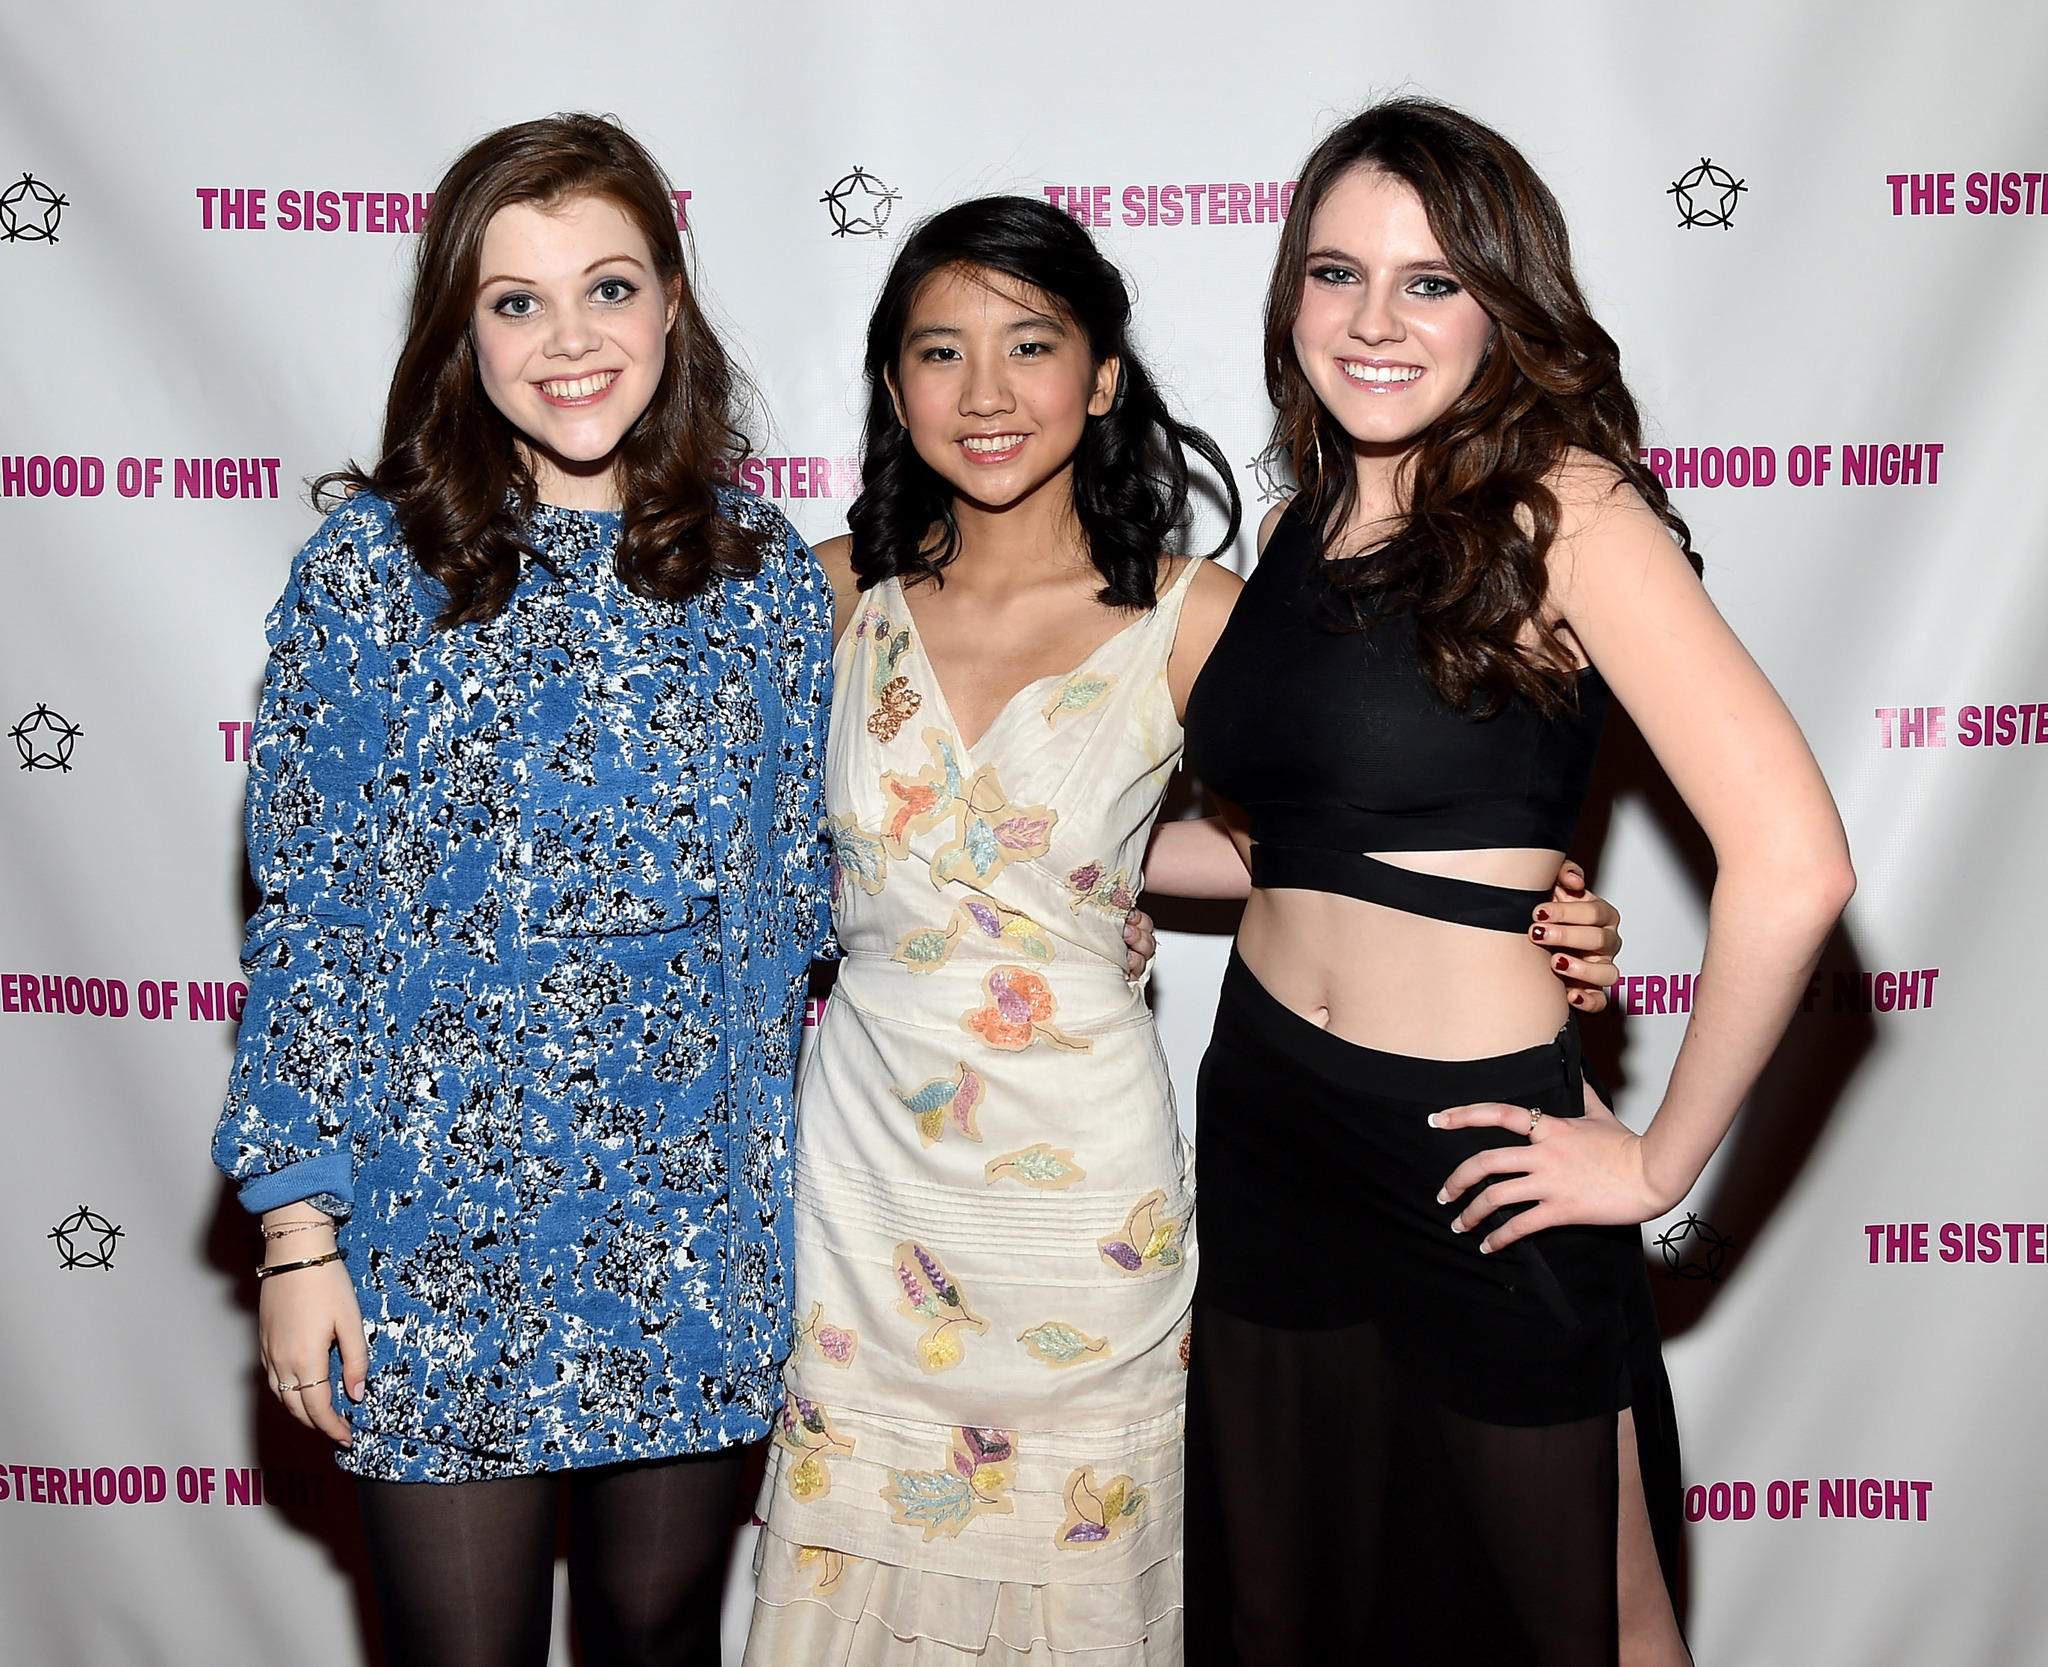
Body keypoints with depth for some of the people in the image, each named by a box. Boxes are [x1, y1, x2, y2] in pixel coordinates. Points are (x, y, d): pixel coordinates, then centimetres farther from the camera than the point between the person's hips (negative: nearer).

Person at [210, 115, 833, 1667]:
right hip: (440, 1222, -2)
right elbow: (303, 912, -4)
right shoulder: (377, 564, -5)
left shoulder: (766, 574, 2)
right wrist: (298, 1231, -6)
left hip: (698, 1222, 2)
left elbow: (797, 894, 9)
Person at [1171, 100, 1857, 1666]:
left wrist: (1660, 1164, -17)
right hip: (1266, 1117, 6)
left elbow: (1792, 865, -24)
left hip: (1467, 1154, -6)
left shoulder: (1565, 511, -14)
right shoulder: (1303, 525, 7)